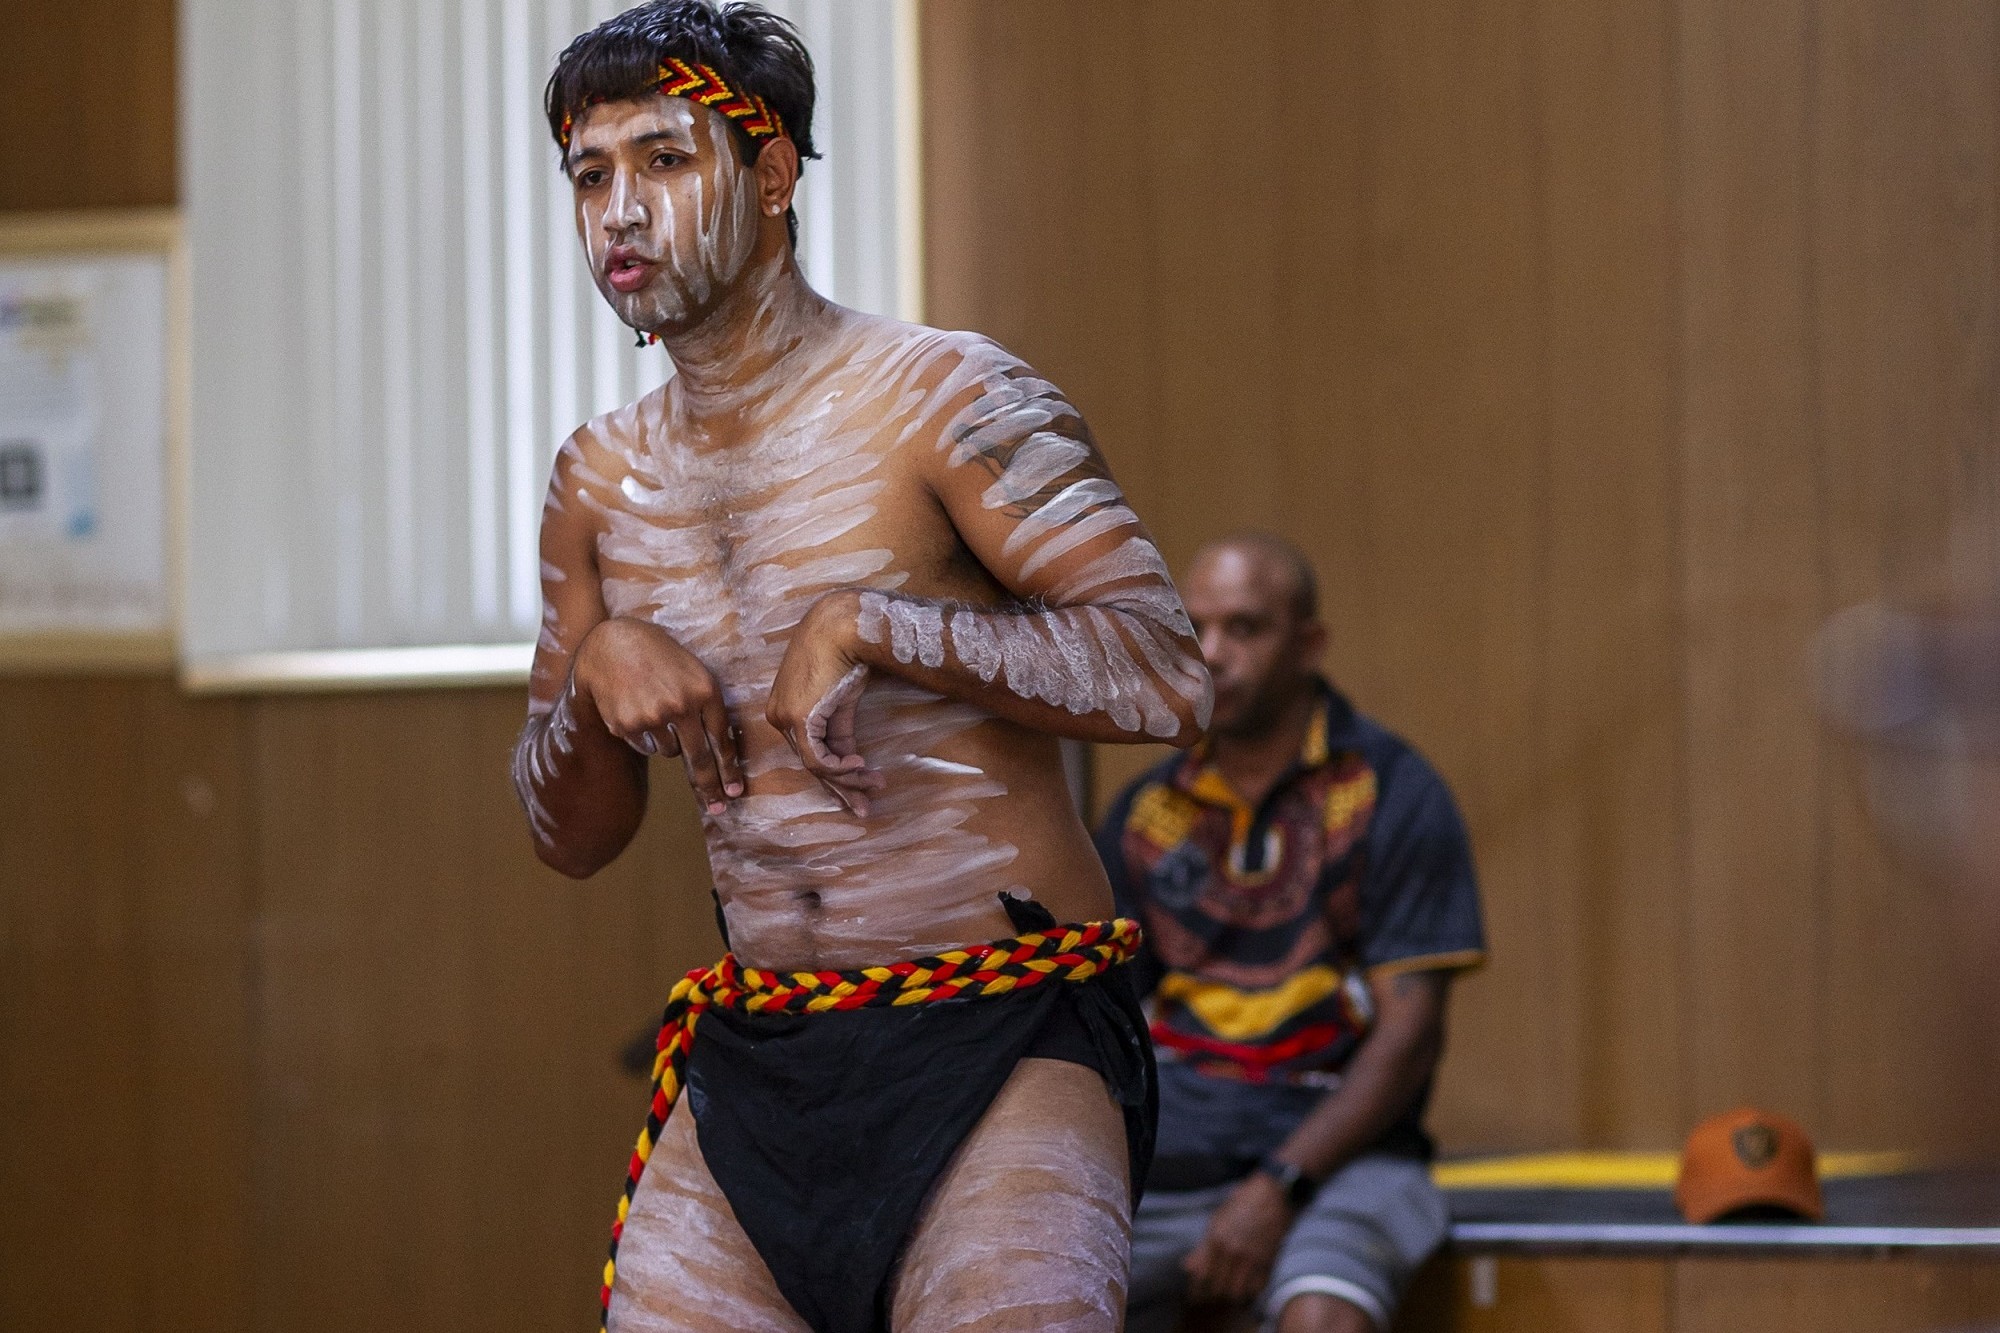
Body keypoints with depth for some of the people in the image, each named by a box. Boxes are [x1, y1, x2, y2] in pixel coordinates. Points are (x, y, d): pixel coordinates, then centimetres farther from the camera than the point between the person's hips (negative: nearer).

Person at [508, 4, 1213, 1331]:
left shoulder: (942, 399, -6)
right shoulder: (603, 480, 12)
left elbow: (1167, 676, -16)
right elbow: (573, 838, 18)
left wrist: (867, 624, -19)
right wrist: (594, 674, -2)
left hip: (1003, 1048, -5)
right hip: (756, 1067, 6)